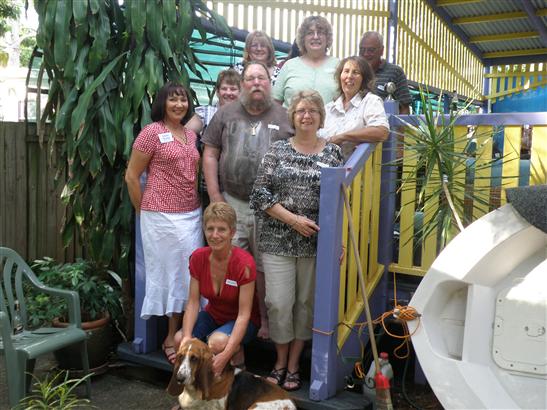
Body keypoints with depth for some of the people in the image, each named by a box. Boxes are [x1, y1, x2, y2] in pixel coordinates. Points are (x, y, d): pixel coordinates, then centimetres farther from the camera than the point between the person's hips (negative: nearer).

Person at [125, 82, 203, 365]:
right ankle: (172, 337, 16)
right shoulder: (152, 132, -7)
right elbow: (131, 176, -4)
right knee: (167, 273, 3)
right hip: (161, 215, -6)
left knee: (187, 274, 9)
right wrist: (143, 213, 1)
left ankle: (176, 336, 22)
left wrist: (197, 207, 12)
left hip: (191, 214, 6)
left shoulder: (191, 134, 12)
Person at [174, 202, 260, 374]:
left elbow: (244, 314, -25)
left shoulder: (244, 263, -26)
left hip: (240, 321, -4)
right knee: (179, 339, -22)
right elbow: (193, 302, -10)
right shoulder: (198, 258, -13)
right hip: (212, 315, 4)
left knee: (218, 342, -34)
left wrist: (225, 355, -34)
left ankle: (239, 365, -2)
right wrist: (186, 337, -26)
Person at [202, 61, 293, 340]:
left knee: (265, 267, 7)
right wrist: (215, 196, -1)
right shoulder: (226, 114, 8)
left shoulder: (284, 117, 4)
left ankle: (265, 321, 22)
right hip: (231, 202, 1)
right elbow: (210, 154, 7)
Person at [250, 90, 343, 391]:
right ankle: (280, 361, 23)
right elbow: (260, 194, -2)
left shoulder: (333, 153, 4)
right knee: (279, 303, 1)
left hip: (316, 242, 1)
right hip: (278, 241, 0)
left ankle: (293, 364, 25)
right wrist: (292, 219, -11)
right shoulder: (277, 150, 3)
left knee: (306, 303, 8)